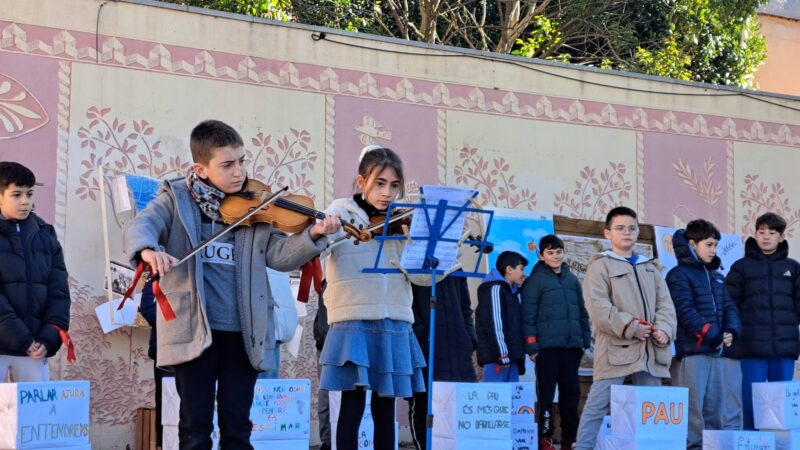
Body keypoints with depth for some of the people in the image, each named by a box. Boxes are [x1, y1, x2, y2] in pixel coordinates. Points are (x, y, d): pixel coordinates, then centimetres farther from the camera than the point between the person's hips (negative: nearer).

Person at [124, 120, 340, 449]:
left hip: (243, 332, 2)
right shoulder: (176, 199, 1)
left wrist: (312, 235, -16)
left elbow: (280, 255, 3)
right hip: (194, 329, -2)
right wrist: (148, 249, -37)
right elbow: (141, 227, -14)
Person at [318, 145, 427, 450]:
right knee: (353, 404, -5)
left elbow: (423, 275, 4)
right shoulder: (341, 211, 2)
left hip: (394, 324, 4)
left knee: (385, 408, 8)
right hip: (354, 322, -3)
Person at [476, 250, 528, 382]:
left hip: (511, 355, 9)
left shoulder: (512, 291, 23)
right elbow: (494, 323, -15)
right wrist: (502, 354, -19)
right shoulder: (495, 289, -6)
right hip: (497, 356, -9)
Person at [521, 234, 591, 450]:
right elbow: (528, 315, -6)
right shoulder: (536, 280, 0)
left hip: (572, 346, 5)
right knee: (546, 392, -3)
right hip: (547, 346, -5)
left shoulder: (572, 280, 16)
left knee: (571, 392, 7)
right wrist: (531, 346, -12)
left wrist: (586, 341, 11)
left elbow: (582, 313, 19)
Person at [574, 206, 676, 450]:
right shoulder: (600, 265, 3)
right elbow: (598, 307, -10)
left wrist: (664, 329, -7)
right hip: (616, 347, -6)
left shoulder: (650, 267, 22)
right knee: (598, 404, -9)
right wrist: (630, 327, -17)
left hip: (651, 349, 6)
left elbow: (665, 303, 13)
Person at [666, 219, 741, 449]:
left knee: (715, 407, 9)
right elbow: (685, 311, -14)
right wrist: (711, 335, -17)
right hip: (691, 351, -8)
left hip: (716, 351, 8)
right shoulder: (679, 275, -4)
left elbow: (728, 306, 17)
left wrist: (731, 331, -3)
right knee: (692, 406, -9)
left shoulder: (716, 276, 21)